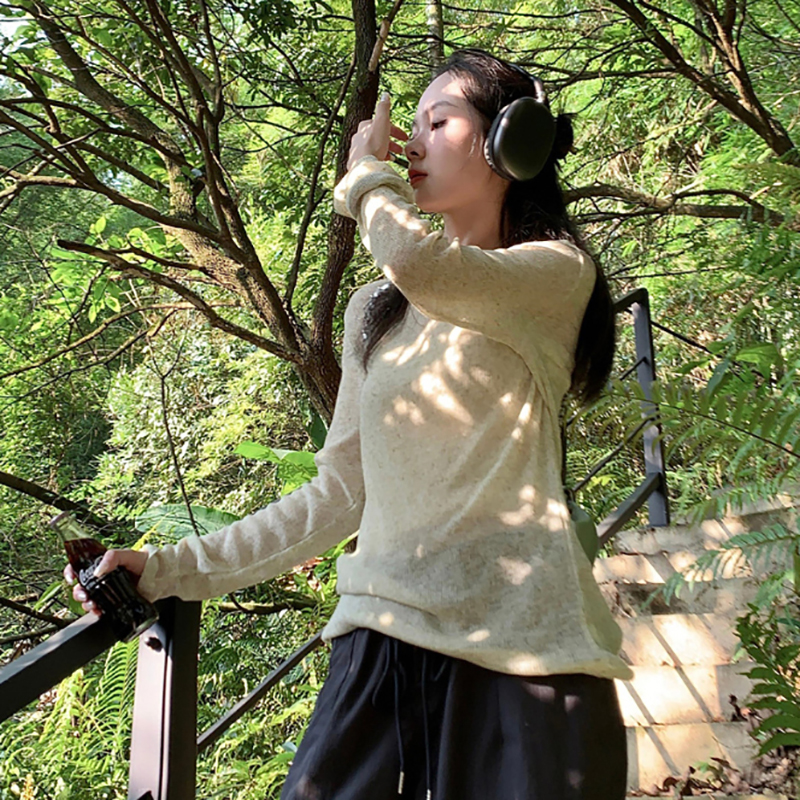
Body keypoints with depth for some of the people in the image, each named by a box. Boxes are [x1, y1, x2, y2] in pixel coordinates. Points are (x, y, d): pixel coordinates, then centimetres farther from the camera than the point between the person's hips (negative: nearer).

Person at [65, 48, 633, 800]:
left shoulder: (556, 273, 1)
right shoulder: (374, 311, 17)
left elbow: (420, 264, -22)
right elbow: (340, 491, 14)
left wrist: (367, 172, 0)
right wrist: (171, 569, 8)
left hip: (518, 643, -4)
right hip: (382, 635, 4)